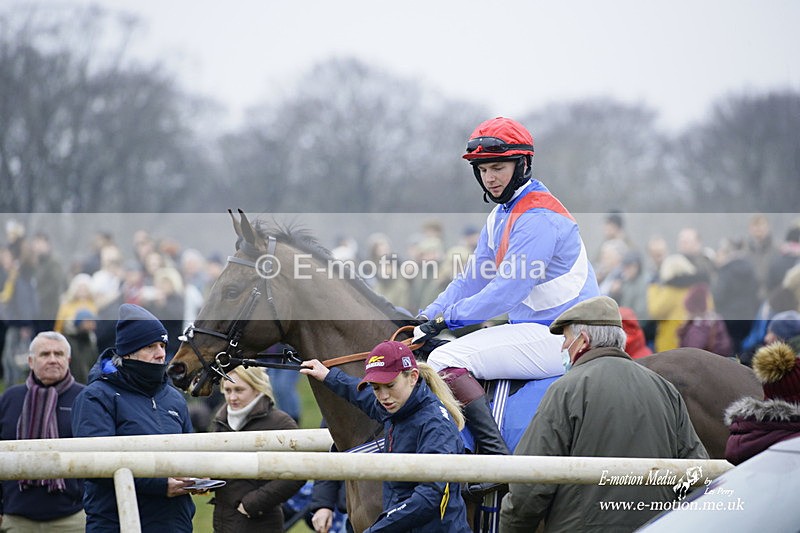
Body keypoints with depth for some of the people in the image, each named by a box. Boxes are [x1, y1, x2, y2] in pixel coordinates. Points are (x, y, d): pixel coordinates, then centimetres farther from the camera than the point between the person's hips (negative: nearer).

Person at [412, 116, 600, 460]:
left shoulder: (538, 217, -17)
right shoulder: (501, 215, 15)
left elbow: (508, 290, -23)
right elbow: (472, 280, 16)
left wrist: (446, 318, -21)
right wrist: (427, 318, 2)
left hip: (559, 338, -11)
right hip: (531, 328, 11)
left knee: (446, 360, -21)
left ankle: (495, 454, -28)